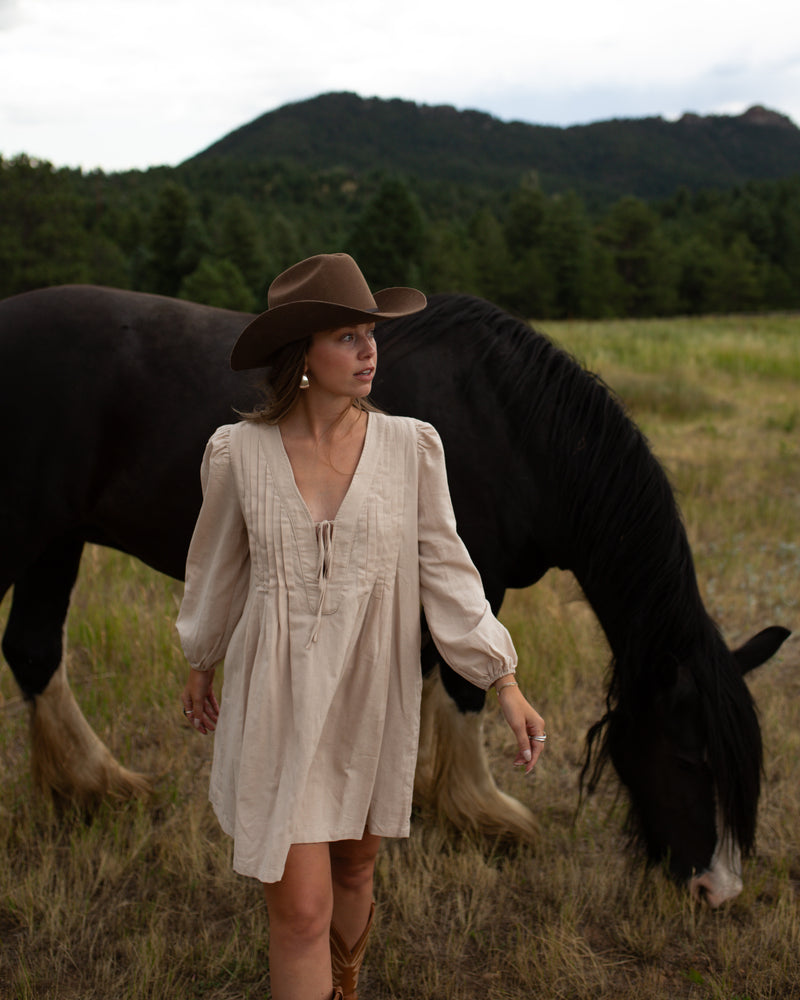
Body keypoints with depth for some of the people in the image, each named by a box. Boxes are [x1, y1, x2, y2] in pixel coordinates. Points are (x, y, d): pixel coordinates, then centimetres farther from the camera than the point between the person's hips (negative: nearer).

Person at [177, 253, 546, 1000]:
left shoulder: (409, 445, -6)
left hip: (373, 699, 2)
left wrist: (504, 681, -9)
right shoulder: (238, 451, -8)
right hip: (278, 699, -2)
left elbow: (444, 568, -3)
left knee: (353, 868, 22)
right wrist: (199, 668, 19)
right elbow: (216, 568, 7)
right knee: (300, 909, -3)